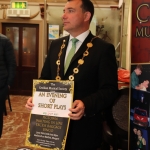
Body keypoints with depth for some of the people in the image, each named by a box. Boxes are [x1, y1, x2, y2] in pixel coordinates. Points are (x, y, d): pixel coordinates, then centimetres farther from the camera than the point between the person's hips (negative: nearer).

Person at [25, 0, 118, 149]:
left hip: (83, 128, -5)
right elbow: (45, 78, 14)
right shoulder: (56, 45, 9)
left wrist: (86, 105, -30)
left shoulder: (103, 49, -9)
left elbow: (109, 90, -14)